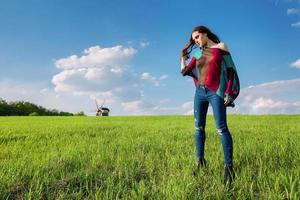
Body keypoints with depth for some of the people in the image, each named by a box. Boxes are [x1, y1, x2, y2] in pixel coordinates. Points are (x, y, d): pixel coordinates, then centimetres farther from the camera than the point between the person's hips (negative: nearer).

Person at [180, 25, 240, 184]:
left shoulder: (221, 48, 2)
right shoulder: (198, 53, 15)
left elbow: (231, 70, -2)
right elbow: (185, 71, 18)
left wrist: (229, 93, -10)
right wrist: (183, 56, 18)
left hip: (216, 92, -5)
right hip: (200, 92, 5)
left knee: (221, 128, -12)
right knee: (198, 127, 4)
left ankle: (228, 166, -7)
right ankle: (200, 162, 14)